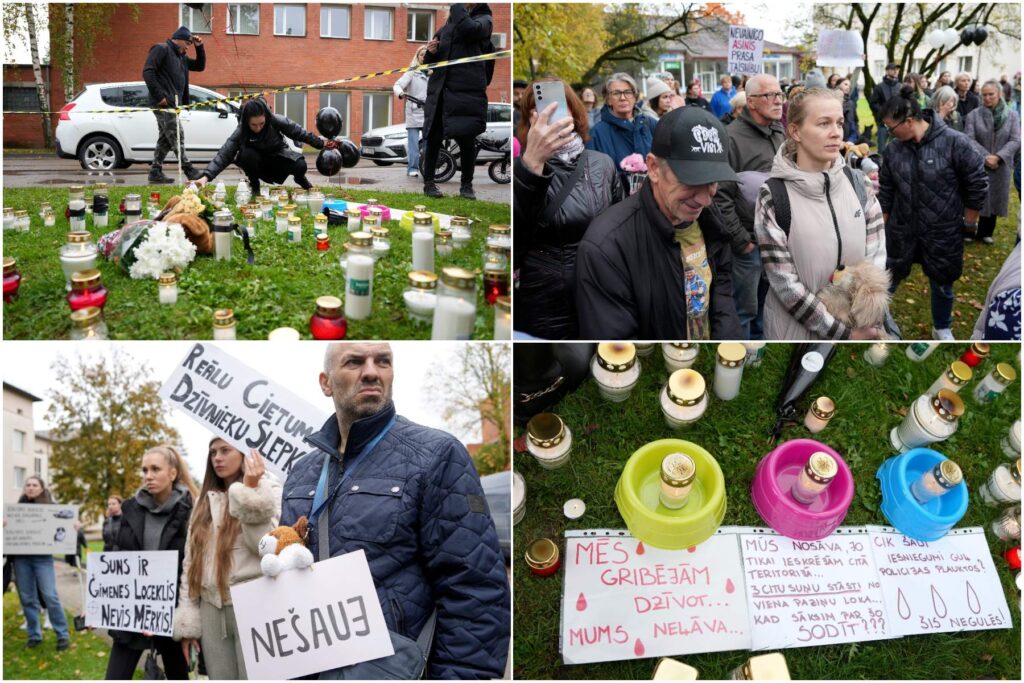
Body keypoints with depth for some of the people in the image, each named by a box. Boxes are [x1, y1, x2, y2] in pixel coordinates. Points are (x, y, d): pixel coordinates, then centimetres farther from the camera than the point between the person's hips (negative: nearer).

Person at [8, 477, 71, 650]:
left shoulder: (51, 507, 6)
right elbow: (8, 526, 7)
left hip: (42, 557, -3)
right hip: (21, 557, 3)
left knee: (50, 596, -10)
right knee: (27, 598, 5)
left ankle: (63, 634, -1)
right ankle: (34, 635, 17)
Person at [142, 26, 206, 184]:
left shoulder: (181, 56, 22)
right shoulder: (161, 49, -6)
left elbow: (200, 66, 27)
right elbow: (148, 72, -15)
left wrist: (199, 47, 13)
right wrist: (159, 95, -19)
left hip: (172, 104, 10)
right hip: (163, 104, -10)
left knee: (165, 139, 10)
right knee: (176, 137, -10)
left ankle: (155, 173, 12)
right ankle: (190, 171, -10)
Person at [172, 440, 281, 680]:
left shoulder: (267, 491, 1)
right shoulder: (205, 500, 17)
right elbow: (191, 561, 14)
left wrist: (251, 493, -17)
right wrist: (187, 621, 8)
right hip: (211, 609, 5)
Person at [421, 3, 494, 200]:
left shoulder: (484, 19, 5)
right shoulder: (447, 26, 19)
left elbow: (468, 29, -20)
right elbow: (430, 62, 21)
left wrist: (457, 6, -8)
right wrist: (431, 52, 0)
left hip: (467, 91, -4)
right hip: (439, 91, 4)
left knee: (467, 140, -3)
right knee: (433, 138, 2)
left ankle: (466, 185, 10)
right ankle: (428, 183, 9)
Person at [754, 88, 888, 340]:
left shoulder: (858, 182, -1)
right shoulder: (773, 197, -14)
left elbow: (877, 254, 0)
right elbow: (785, 284, -16)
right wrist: (844, 333, -16)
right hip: (796, 327, -4)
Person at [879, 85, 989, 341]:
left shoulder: (954, 142, -19)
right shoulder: (893, 149, -6)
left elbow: (978, 183, -11)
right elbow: (885, 190, 6)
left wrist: (969, 224, -5)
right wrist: (882, 226, 10)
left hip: (943, 233, -2)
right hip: (902, 230, 2)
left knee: (942, 283, 15)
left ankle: (942, 329, 38)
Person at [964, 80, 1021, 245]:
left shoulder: (1012, 115, 2)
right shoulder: (973, 115, -2)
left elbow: (1015, 141, -5)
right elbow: (969, 139, -9)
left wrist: (998, 156, -18)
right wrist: (985, 156, -19)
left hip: (1001, 166, 2)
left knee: (994, 199, 10)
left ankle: (985, 233, 24)